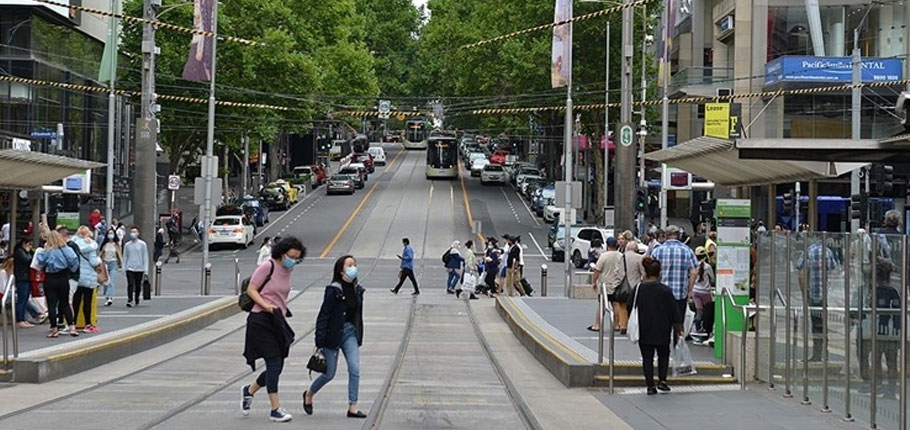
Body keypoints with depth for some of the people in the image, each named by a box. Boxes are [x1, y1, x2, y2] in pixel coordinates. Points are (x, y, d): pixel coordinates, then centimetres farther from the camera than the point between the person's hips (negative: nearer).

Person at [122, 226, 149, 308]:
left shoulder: (142, 244, 1)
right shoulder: (127, 245, 7)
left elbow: (145, 257, 2)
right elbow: (125, 257, 12)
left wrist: (146, 270, -3)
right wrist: (124, 268, 5)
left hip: (139, 268, 0)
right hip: (130, 268, 0)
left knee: (138, 286, 8)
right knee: (130, 284, -13)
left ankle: (137, 301, 23)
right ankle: (129, 300, -18)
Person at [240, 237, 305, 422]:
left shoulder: (288, 270, 11)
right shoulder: (268, 266, -11)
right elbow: (251, 290, -11)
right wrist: (265, 305, -23)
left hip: (278, 321, 8)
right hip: (262, 320, -8)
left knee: (276, 366, 9)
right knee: (274, 362, -12)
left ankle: (249, 390, 33)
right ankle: (275, 409, -8)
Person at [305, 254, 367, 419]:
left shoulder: (357, 290, 5)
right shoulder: (333, 290, -14)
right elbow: (323, 315, -14)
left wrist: (359, 339, 14)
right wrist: (320, 342, -16)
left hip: (350, 333, 5)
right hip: (333, 334, -5)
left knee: (355, 369, -9)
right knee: (329, 373, 6)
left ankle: (352, 408, -6)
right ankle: (309, 394, 34)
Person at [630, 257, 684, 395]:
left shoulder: (638, 289, -5)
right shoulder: (666, 290, -8)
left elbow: (630, 310, 3)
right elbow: (674, 312, -4)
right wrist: (678, 328, 5)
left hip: (644, 332, 0)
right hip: (662, 332, 0)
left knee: (647, 358, 5)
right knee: (663, 355, 18)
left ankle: (650, 385, 0)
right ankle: (662, 380, 5)